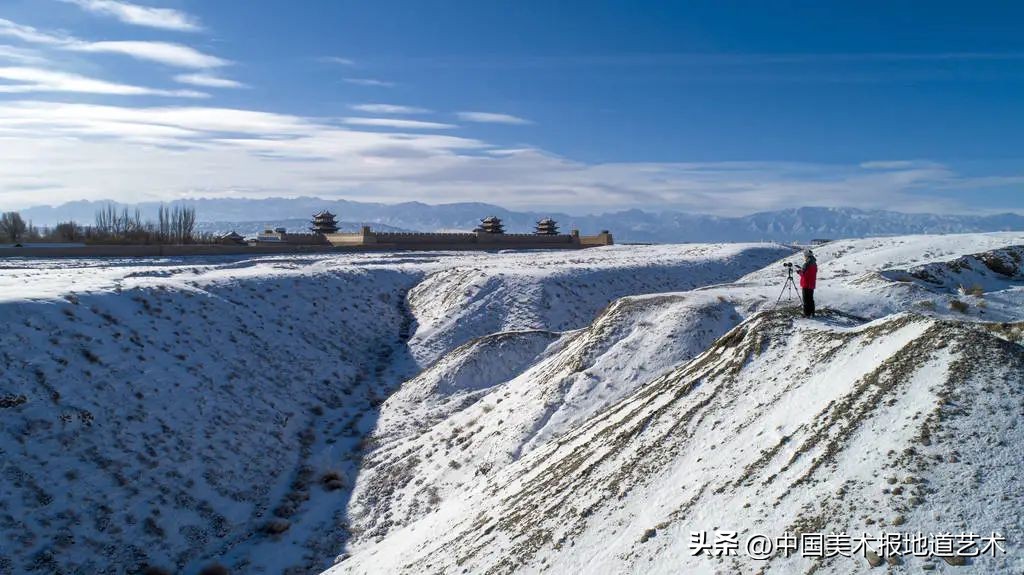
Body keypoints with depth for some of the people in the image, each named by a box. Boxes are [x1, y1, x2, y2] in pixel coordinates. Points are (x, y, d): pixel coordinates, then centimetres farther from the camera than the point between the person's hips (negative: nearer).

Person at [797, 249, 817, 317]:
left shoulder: (806, 264, -18)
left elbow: (802, 273, -17)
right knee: (811, 299, 16)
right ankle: (812, 313, 20)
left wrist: (798, 270, 3)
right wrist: (801, 268, 15)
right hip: (812, 285, 8)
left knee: (806, 300, -2)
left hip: (806, 285, -8)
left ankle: (807, 314, 0)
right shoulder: (814, 264, 8)